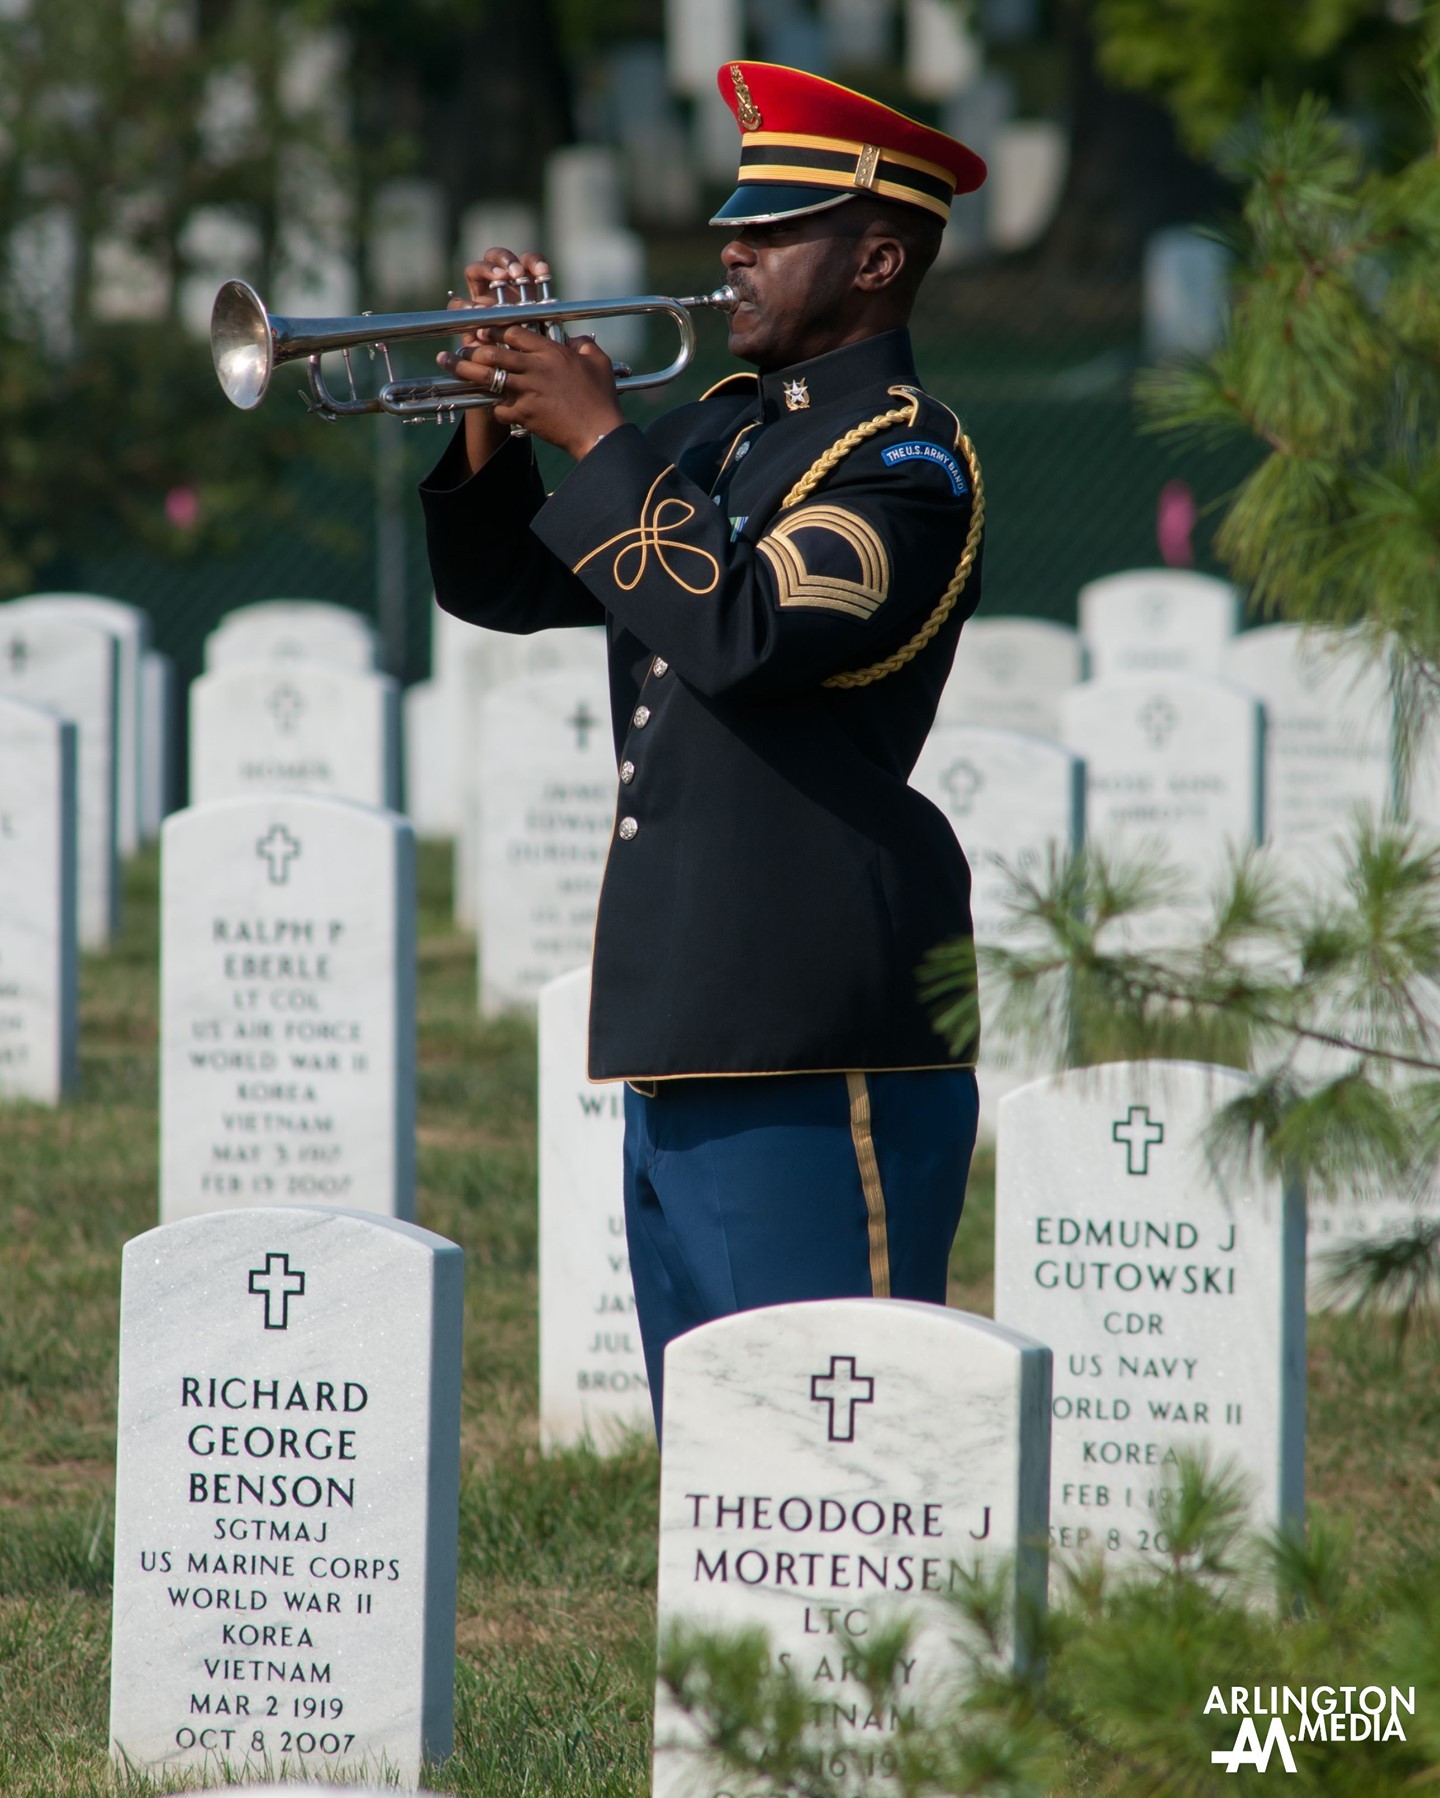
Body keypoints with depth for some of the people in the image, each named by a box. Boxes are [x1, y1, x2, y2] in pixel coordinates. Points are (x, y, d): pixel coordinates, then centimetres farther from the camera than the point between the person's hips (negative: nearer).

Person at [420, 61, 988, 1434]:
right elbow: (501, 587, 24)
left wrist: (597, 437, -15)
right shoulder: (711, 437, 18)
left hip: (815, 1051, -9)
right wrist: (500, 415, 6)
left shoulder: (906, 457, -8)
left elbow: (746, 631, -24)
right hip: (680, 1026, 9)